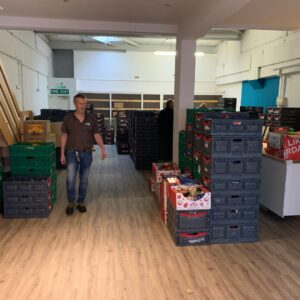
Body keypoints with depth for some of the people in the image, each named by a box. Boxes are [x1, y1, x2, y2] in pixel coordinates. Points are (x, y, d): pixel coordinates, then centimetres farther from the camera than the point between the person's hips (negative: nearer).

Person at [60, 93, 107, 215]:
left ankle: (81, 202, 24)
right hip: (72, 153, -1)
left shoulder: (91, 118, 1)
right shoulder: (68, 118, -1)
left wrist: (103, 149, -11)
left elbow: (97, 135, 2)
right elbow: (64, 136, 2)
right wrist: (62, 153, -1)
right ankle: (71, 202, 10)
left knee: (84, 180, 9)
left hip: (87, 153, 1)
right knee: (70, 179, -9)